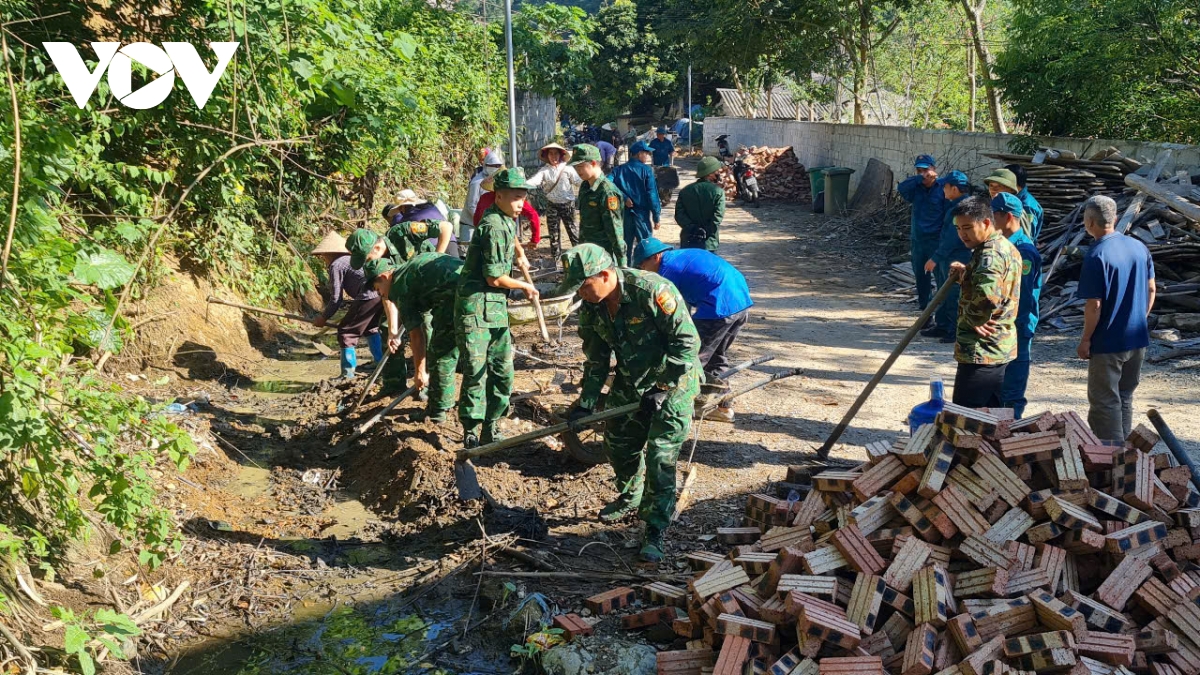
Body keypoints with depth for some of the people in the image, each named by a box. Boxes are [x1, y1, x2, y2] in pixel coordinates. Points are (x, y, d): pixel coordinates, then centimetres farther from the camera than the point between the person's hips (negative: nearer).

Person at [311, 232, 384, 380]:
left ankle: (348, 376, 5)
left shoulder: (336, 265, 5)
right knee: (371, 329, 30)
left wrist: (324, 317, 16)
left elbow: (336, 298, 2)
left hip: (369, 297, -9)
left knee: (346, 332, 4)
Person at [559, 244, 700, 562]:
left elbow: (687, 342, -24)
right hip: (629, 384, 7)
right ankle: (630, 498, 43)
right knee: (618, 444, 15)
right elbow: (596, 358, 5)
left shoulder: (653, 291, -29)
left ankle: (655, 530, 1)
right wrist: (585, 404, -2)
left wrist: (661, 389, -21)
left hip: (672, 384, -7)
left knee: (660, 456, -10)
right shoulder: (591, 307, -7)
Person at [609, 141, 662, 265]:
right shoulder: (646, 170, -7)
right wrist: (657, 217, -8)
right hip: (642, 213, -5)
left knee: (626, 244, 14)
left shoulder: (621, 169, 6)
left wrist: (624, 197, -8)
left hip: (625, 212, 5)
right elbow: (652, 194, -11)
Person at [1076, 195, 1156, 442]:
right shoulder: (1139, 247, 2)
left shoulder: (1096, 256, -19)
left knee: (1104, 402, 4)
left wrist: (1085, 339, -9)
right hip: (1138, 339, 7)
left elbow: (1094, 305, -19)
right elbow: (1151, 290, 10)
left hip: (1108, 342, -7)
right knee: (1125, 397, 20)